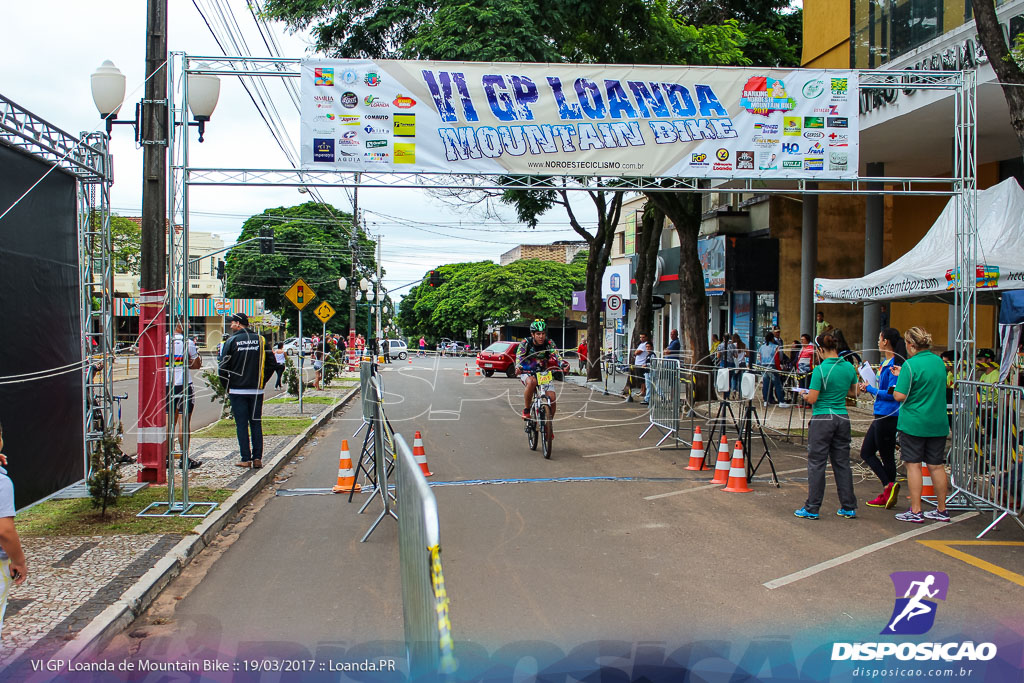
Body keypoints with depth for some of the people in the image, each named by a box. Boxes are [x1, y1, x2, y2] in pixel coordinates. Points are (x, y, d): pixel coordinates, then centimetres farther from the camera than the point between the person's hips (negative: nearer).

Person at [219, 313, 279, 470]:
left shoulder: (232, 341, -5)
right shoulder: (260, 340, 3)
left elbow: (223, 367, -6)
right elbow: (272, 364, 3)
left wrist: (227, 386, 7)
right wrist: (262, 382, 11)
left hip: (237, 390, -2)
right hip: (256, 391, 3)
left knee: (241, 424, 3)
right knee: (256, 423, 9)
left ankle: (246, 459, 2)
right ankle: (257, 458, 5)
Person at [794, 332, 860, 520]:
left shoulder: (820, 369, -15)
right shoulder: (849, 368, 3)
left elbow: (812, 399, -15)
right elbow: (853, 390, 19)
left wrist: (806, 394, 5)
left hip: (822, 419, -6)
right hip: (842, 418, 6)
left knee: (816, 463, 1)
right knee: (842, 462, 13)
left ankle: (812, 509, 4)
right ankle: (849, 507, 18)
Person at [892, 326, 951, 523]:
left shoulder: (910, 364, -15)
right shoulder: (939, 361, 7)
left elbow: (900, 396, -19)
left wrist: (896, 386, 3)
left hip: (913, 422, -6)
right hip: (938, 423, 6)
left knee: (913, 465, 1)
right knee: (936, 466, 12)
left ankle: (915, 511, 3)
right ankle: (941, 510, 20)